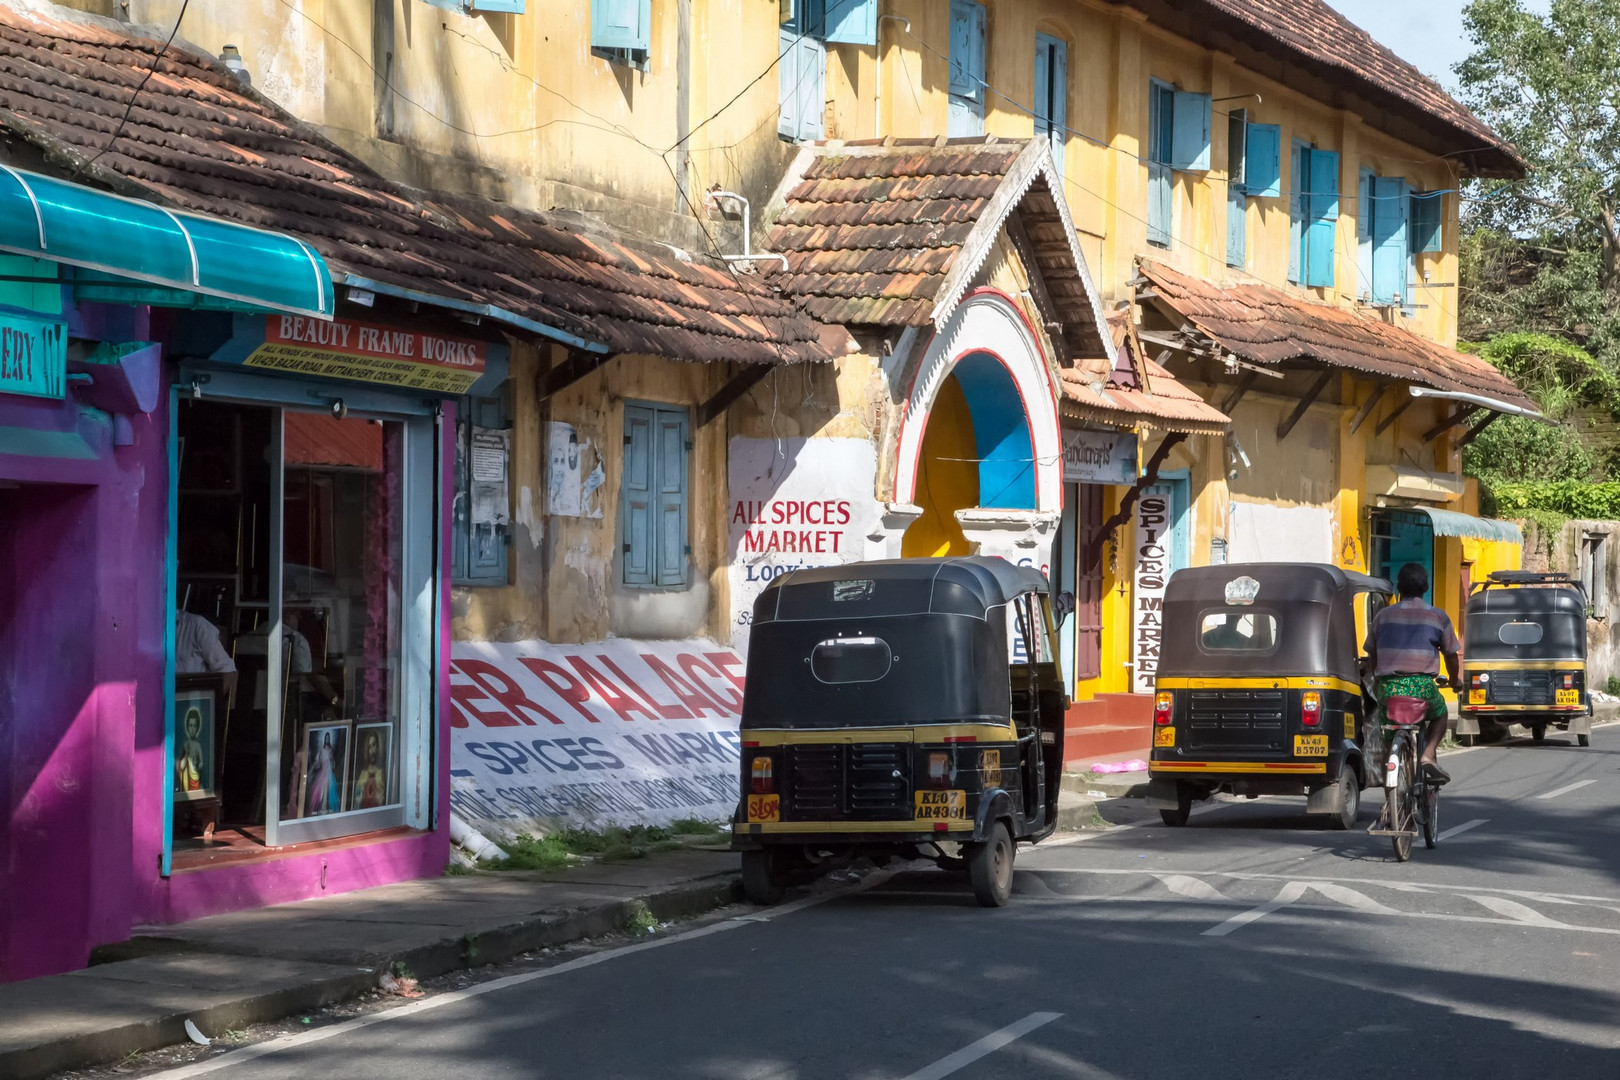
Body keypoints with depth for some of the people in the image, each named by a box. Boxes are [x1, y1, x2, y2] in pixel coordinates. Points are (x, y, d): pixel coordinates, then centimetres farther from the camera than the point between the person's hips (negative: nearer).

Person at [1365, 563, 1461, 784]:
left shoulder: (1383, 615, 11)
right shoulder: (1438, 617, 7)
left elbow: (1371, 653, 20)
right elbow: (1451, 655, 12)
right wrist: (1454, 680, 32)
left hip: (1388, 685, 1)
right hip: (1422, 686, -1)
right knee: (1440, 714, 27)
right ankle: (1428, 754, 3)